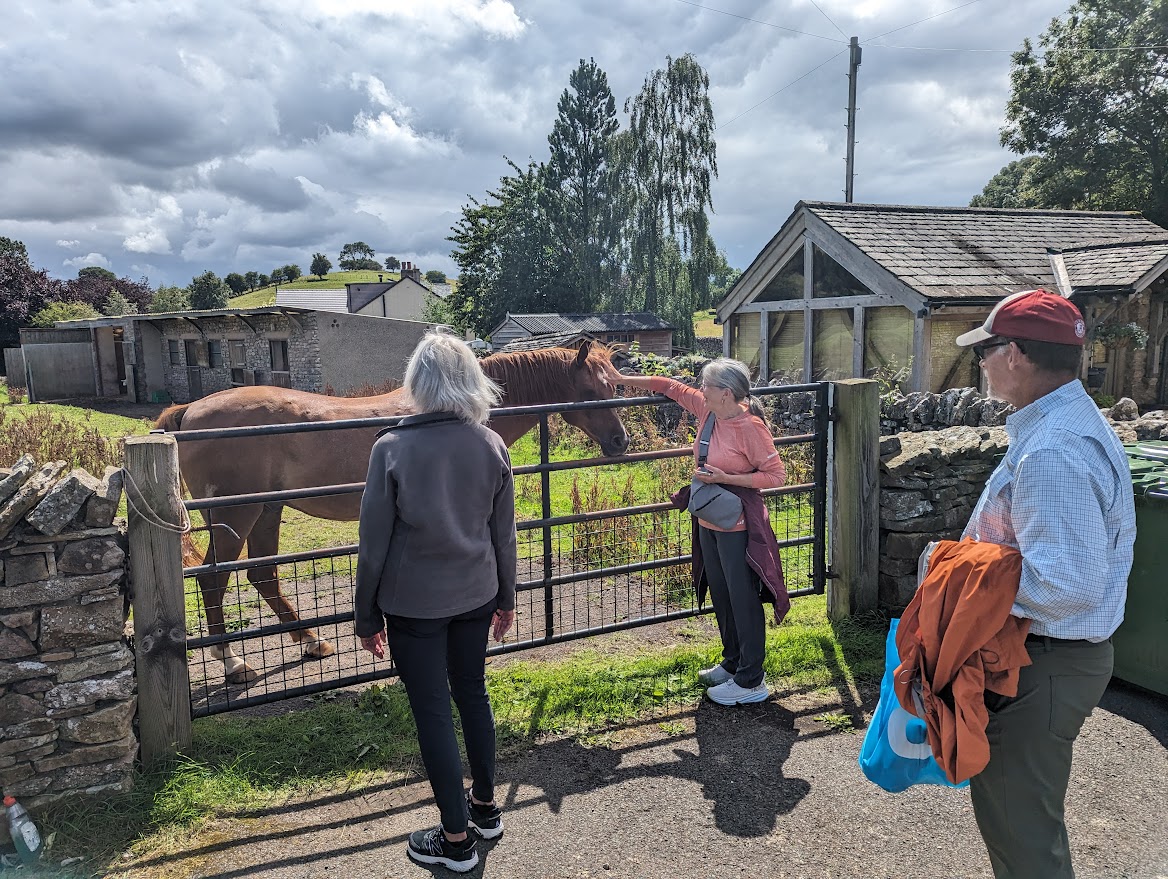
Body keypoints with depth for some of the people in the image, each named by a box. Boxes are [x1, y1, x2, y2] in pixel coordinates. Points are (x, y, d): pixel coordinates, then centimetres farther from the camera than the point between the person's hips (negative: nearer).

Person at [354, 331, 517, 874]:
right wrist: (506, 599, 16)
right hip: (475, 595, 4)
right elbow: (503, 535, 3)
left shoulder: (392, 447, -16)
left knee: (432, 712, 9)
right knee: (472, 694, 21)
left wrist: (366, 617, 0)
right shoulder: (491, 445, -5)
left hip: (412, 603, -4)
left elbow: (373, 543, -12)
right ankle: (485, 807, 38)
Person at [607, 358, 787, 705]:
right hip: (709, 522, 9)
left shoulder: (750, 427, -21)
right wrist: (623, 380, 13)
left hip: (737, 528, -8)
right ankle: (732, 663, 36)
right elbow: (671, 387, 11)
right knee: (721, 597, 19)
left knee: (743, 600, 2)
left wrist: (725, 478, -23)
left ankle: (751, 682, 14)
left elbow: (777, 475, -17)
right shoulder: (707, 410, 0)